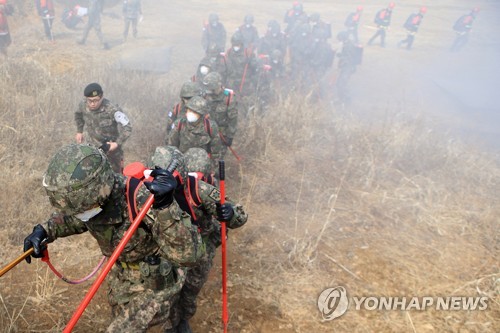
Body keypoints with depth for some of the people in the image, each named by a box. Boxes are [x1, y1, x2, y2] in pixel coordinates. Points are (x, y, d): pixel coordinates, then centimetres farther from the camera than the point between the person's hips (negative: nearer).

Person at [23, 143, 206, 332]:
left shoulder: (145, 199, -40)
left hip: (155, 283, -7)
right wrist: (44, 230, -13)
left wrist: (165, 206, -56)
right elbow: (71, 218, 7)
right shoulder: (91, 195, -19)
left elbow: (190, 255, -44)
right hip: (121, 277, 7)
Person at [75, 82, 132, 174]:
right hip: (93, 145, 4)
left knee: (115, 172, 15)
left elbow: (127, 128, -27)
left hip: (111, 145, -3)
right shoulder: (83, 105, -16)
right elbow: (78, 115, 11)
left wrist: (118, 143, -30)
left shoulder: (112, 110, -33)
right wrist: (79, 131, 12)